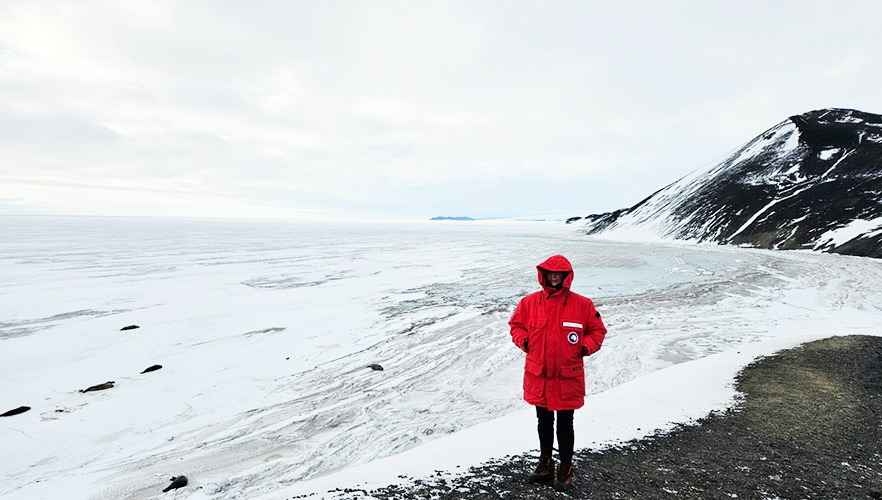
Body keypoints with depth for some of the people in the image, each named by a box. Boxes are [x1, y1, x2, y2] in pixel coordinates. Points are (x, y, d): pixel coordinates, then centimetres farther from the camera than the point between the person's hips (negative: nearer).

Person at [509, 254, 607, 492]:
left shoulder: (582, 304, -7)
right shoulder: (530, 302, -4)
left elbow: (597, 331, 4)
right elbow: (516, 325, 9)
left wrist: (585, 347, -11)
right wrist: (525, 341, -6)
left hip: (568, 377, -2)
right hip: (538, 376, 2)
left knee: (564, 425, 11)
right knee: (544, 423, 19)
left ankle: (565, 470, 31)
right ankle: (545, 465, 39)